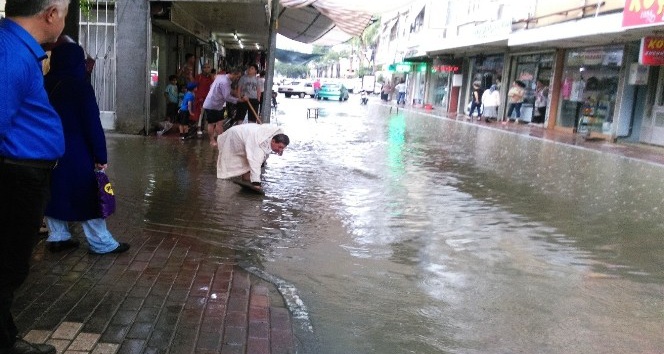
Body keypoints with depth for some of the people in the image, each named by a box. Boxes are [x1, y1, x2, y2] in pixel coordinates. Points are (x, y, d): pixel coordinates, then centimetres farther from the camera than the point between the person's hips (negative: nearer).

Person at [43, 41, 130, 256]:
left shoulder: (45, 85, 5)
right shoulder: (80, 86, -13)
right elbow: (92, 124, -15)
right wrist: (100, 155, -12)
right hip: (76, 152, -6)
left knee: (55, 193, 13)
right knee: (86, 196, -1)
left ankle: (57, 237, 19)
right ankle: (101, 243, 4)